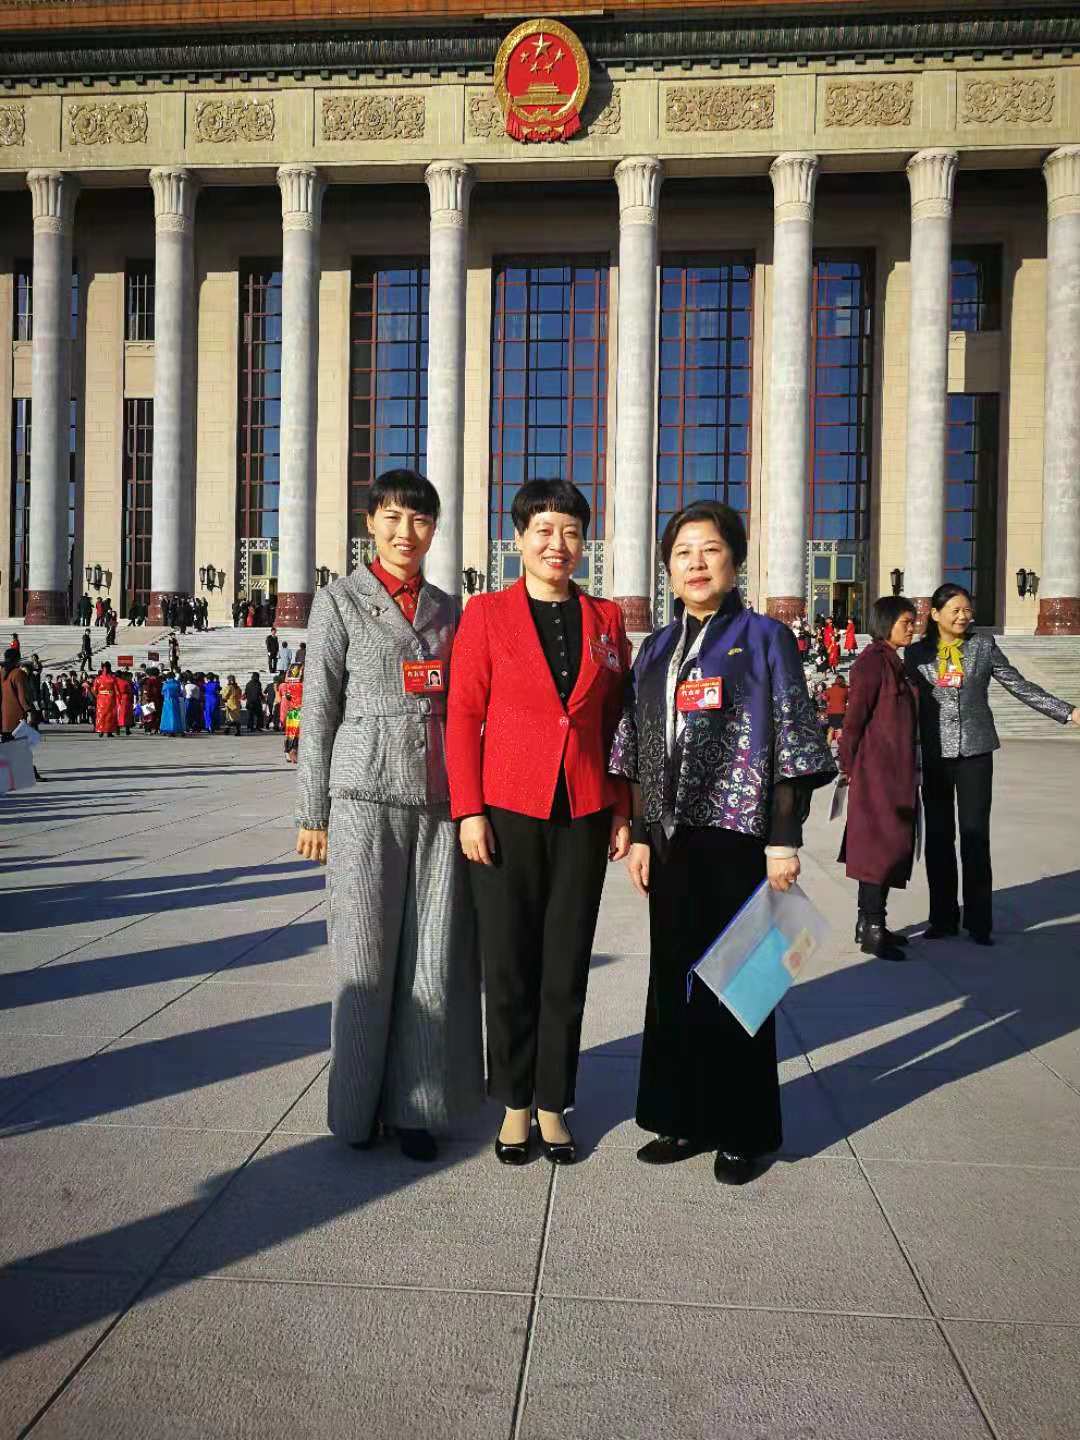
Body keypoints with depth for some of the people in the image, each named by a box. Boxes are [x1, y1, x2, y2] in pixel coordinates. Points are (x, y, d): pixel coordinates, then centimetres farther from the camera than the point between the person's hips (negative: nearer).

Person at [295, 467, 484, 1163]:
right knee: (368, 958, 4)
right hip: (367, 799, -3)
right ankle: (358, 1107, 20)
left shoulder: (449, 608, 13)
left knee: (434, 957, 4)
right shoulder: (341, 601, 3)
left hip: (442, 802, 4)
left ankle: (416, 1106, 17)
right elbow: (319, 711, 0)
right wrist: (313, 813, -2)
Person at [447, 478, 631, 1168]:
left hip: (584, 815, 2)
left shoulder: (606, 618, 9)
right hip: (508, 811, -2)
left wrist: (623, 812, 6)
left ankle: (554, 1104, 24)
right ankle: (515, 1103, 24)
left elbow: (619, 720, 11)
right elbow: (464, 715, -2)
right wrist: (469, 811, -8)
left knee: (567, 966, 9)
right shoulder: (487, 613, 1)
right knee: (509, 964, 7)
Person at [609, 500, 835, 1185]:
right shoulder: (657, 648, 11)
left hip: (739, 837, -5)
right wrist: (641, 835, 8)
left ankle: (743, 1131, 22)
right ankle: (686, 1119, 28)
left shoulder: (765, 638, -3)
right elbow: (641, 755, 13)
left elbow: (792, 748, -7)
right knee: (674, 976, 11)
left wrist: (785, 842, -11)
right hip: (672, 839, 5)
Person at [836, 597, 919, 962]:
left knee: (881, 845, 13)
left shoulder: (893, 662, 15)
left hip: (895, 770, 10)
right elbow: (855, 716, -16)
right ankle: (872, 931, 0)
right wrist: (849, 765, -10)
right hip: (877, 769, -10)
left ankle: (868, 924, 21)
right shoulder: (873, 661, -14)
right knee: (883, 844, -6)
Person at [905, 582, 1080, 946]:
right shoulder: (917, 652, 3)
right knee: (938, 837, 6)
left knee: (975, 836, -1)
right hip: (935, 754, 0)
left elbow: (1019, 685, 6)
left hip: (975, 751, 0)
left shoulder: (983, 645, 5)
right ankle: (943, 918, 16)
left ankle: (979, 922, 8)